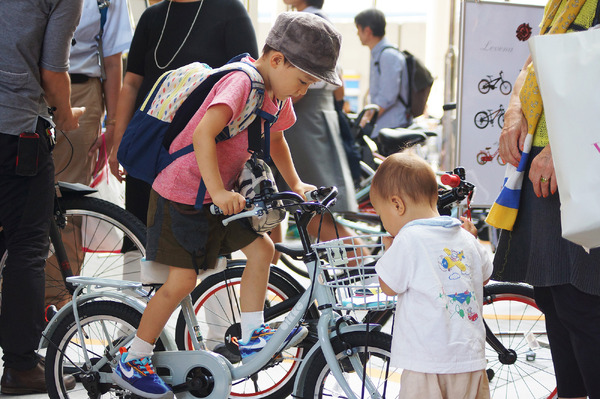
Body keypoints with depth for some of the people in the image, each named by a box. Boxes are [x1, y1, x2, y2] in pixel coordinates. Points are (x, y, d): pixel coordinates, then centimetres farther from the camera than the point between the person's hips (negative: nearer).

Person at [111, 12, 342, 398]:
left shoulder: (278, 95, 5)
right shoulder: (241, 81, -25)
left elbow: (275, 138, 26)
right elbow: (203, 134, -37)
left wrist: (295, 183, 20)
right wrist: (218, 192, -39)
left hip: (220, 194, 9)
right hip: (181, 192, -9)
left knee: (262, 248, 4)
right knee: (183, 279, -7)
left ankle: (252, 337, 14)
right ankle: (132, 362, 4)